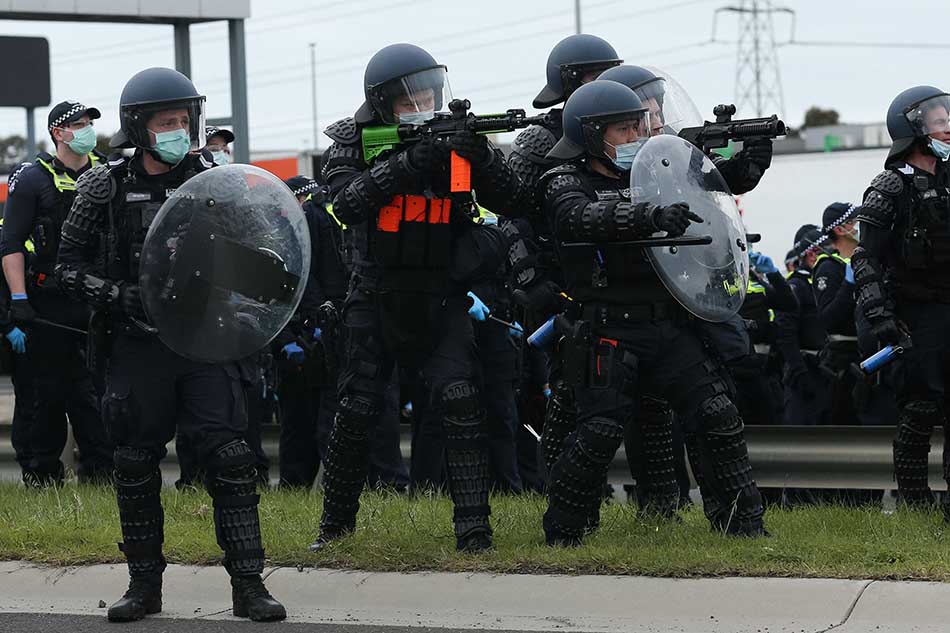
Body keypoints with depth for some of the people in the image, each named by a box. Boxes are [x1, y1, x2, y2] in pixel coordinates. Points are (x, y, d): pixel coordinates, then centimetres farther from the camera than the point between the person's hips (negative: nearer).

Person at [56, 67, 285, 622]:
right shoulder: (104, 190, 0)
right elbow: (70, 269, 3)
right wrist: (120, 297, -13)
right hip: (137, 347, 0)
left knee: (230, 456, -8)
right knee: (136, 463, 5)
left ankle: (248, 585, -5)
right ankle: (145, 585, 19)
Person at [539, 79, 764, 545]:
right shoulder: (567, 184, -3)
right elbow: (584, 218, -27)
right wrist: (650, 215, -42)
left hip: (671, 327, 6)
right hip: (609, 332, -6)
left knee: (719, 417, -3)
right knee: (600, 432, -10)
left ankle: (745, 522, 5)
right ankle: (562, 530, 8)